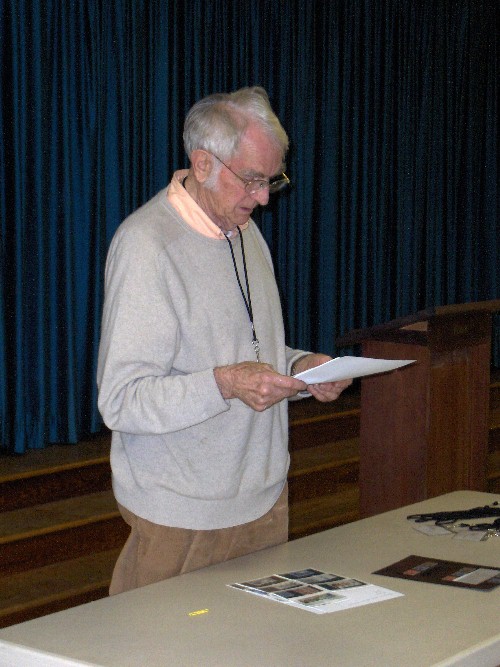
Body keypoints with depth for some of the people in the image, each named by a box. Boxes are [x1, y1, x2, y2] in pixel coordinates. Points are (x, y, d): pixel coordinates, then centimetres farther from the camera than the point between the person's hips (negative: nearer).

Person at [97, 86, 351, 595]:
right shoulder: (146, 244, -16)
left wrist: (299, 366, 1)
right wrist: (224, 383, -32)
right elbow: (120, 401, -20)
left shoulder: (244, 230, 13)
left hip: (264, 498, 8)